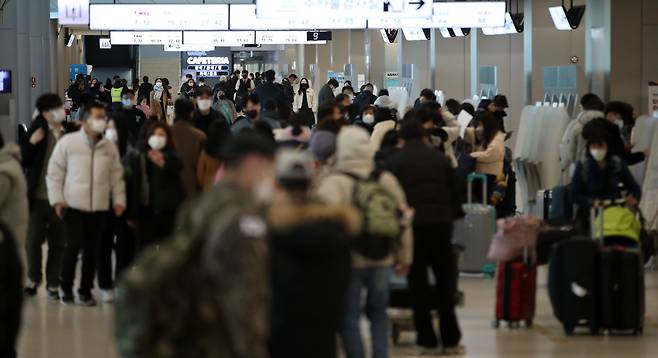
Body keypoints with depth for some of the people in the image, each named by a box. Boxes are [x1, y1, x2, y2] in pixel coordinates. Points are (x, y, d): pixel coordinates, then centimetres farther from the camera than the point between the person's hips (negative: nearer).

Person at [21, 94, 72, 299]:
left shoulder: (70, 132, -2)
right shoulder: (38, 132, -2)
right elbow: (23, 160, -2)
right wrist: (32, 142, -16)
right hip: (38, 196, -1)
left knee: (58, 243, 6)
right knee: (33, 240, 1)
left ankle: (52, 284, 19)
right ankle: (33, 279, 24)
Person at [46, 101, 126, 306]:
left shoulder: (110, 147, 8)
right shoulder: (68, 142, -3)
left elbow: (116, 176, 13)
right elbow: (54, 172, 1)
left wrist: (119, 200, 5)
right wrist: (57, 199, -4)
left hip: (99, 207, 3)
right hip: (74, 204, -3)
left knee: (91, 250, 6)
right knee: (74, 245, -9)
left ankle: (85, 290, 17)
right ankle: (66, 288, 8)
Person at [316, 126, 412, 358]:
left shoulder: (333, 183, -13)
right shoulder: (387, 180, 1)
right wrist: (404, 257, 15)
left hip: (350, 261, -4)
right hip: (382, 260, 4)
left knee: (350, 319, 5)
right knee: (378, 313, 21)